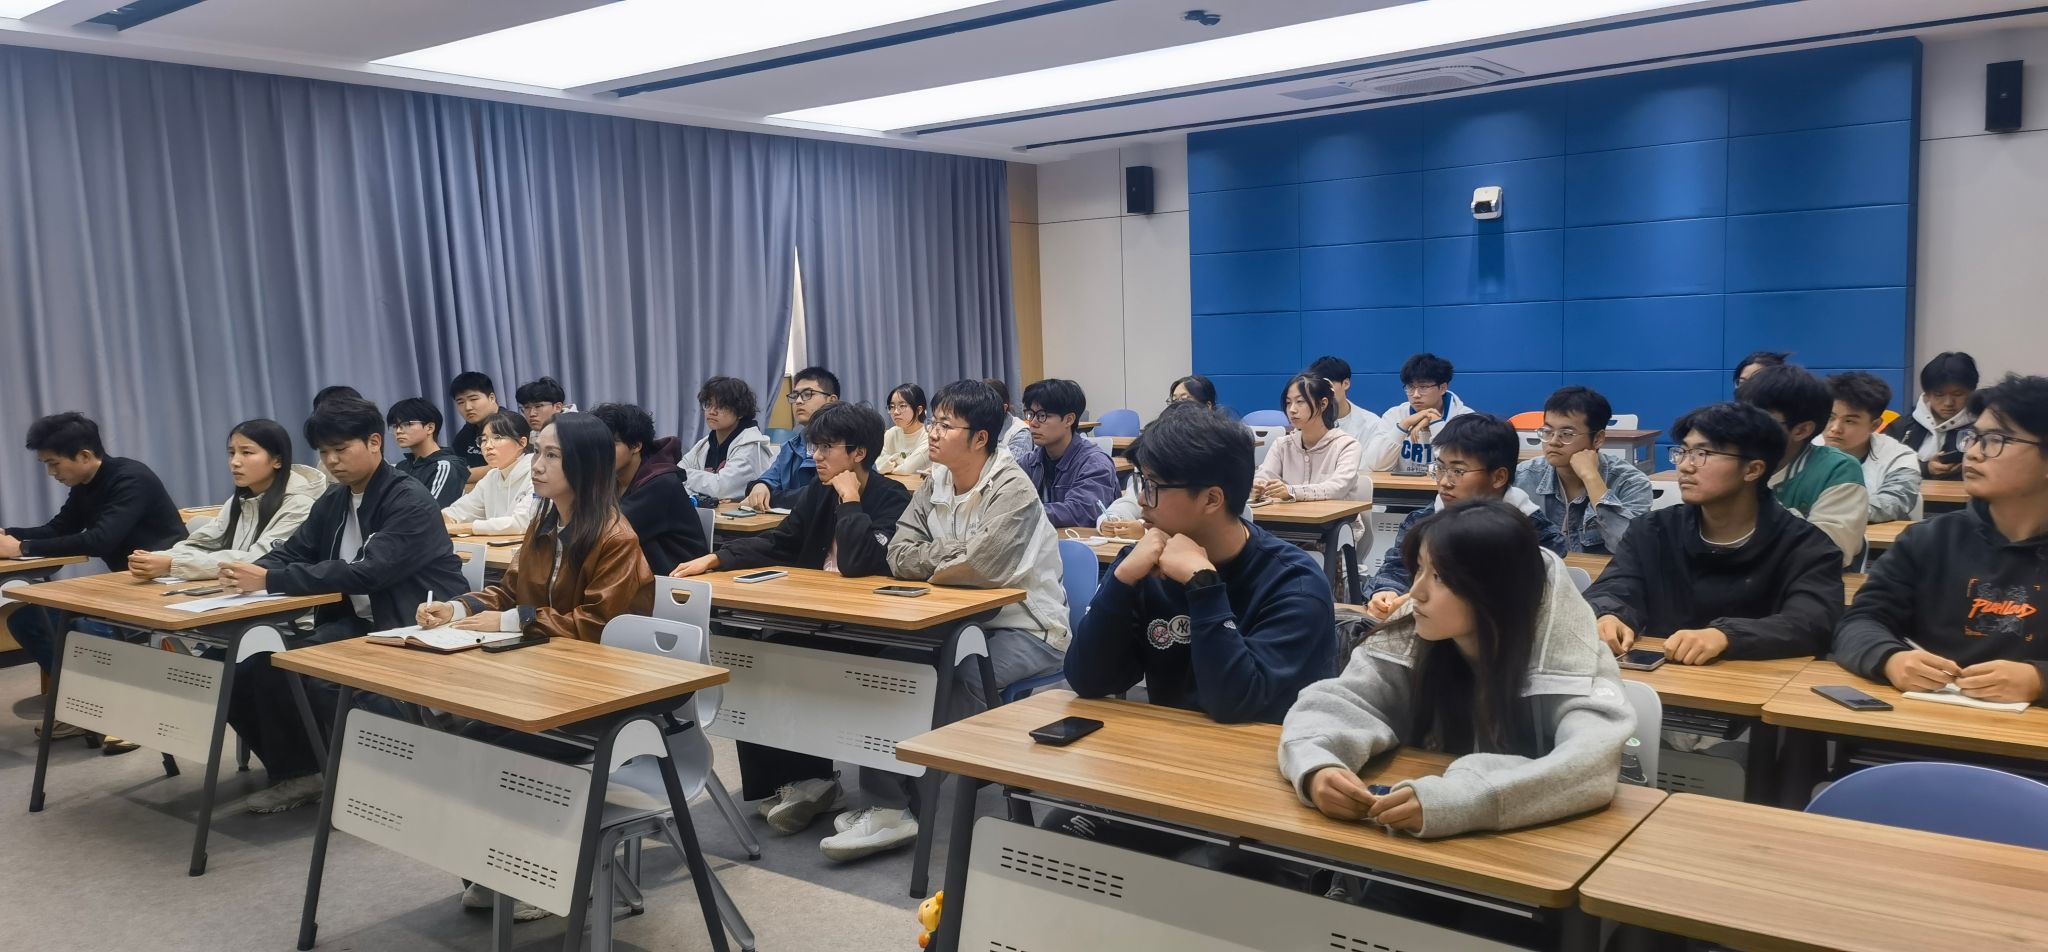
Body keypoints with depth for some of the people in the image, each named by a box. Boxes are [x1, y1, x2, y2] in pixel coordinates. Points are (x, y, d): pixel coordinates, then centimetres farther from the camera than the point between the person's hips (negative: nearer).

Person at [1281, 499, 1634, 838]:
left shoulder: (1567, 657, -17)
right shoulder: (1411, 637, -7)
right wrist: (1318, 769, -31)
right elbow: (1332, 703, -9)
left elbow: (1595, 763, -31)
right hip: (1428, 843, 3)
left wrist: (1456, 801, -41)